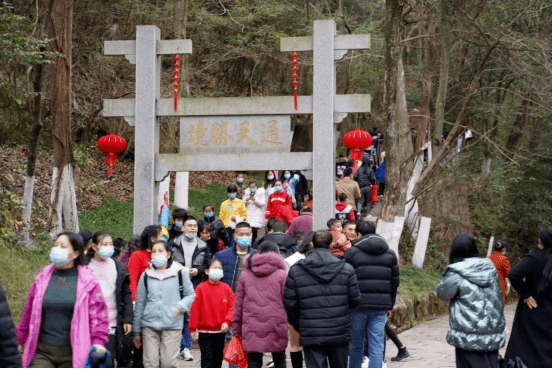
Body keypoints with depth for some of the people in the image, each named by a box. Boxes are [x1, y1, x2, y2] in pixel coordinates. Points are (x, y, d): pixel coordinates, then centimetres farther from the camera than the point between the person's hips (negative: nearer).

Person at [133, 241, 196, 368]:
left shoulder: (180, 272, 3)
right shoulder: (146, 275, 10)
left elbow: (190, 294, 10)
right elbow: (140, 304, 14)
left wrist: (180, 307, -11)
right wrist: (136, 331, 15)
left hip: (172, 325, -2)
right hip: (149, 325, 2)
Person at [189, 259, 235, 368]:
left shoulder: (226, 288, 2)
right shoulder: (201, 288, -9)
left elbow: (231, 307, 1)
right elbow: (195, 309, -8)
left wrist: (227, 322, -14)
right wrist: (193, 328, -8)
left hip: (221, 331, 4)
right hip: (205, 331, -4)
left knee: (218, 358, 15)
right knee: (207, 358, -8)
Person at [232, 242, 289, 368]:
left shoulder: (245, 275, 7)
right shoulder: (281, 275, -1)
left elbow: (238, 304, 9)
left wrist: (236, 330, 15)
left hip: (251, 329, 1)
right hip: (276, 328, -1)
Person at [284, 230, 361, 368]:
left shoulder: (295, 271, -3)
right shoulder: (346, 269, -2)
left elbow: (290, 305, 0)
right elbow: (355, 300, 2)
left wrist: (299, 327, 16)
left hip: (311, 337, -1)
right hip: (339, 335, 1)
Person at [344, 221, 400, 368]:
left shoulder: (352, 252, -2)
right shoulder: (390, 254, 11)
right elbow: (395, 282, 13)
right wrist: (390, 305, 22)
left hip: (358, 305, -2)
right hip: (381, 306, 2)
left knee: (356, 344, 12)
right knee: (377, 345, 2)